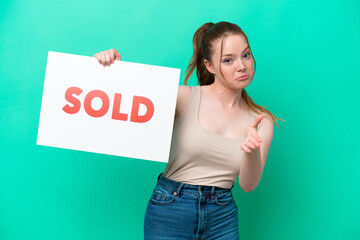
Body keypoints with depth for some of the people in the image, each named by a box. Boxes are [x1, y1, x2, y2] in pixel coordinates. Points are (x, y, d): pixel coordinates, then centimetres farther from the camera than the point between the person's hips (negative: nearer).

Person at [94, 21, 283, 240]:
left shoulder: (262, 121, 0)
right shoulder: (185, 98, -7)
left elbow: (248, 185, -7)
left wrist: (252, 151, -26)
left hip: (222, 220, 2)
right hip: (170, 210, -2)